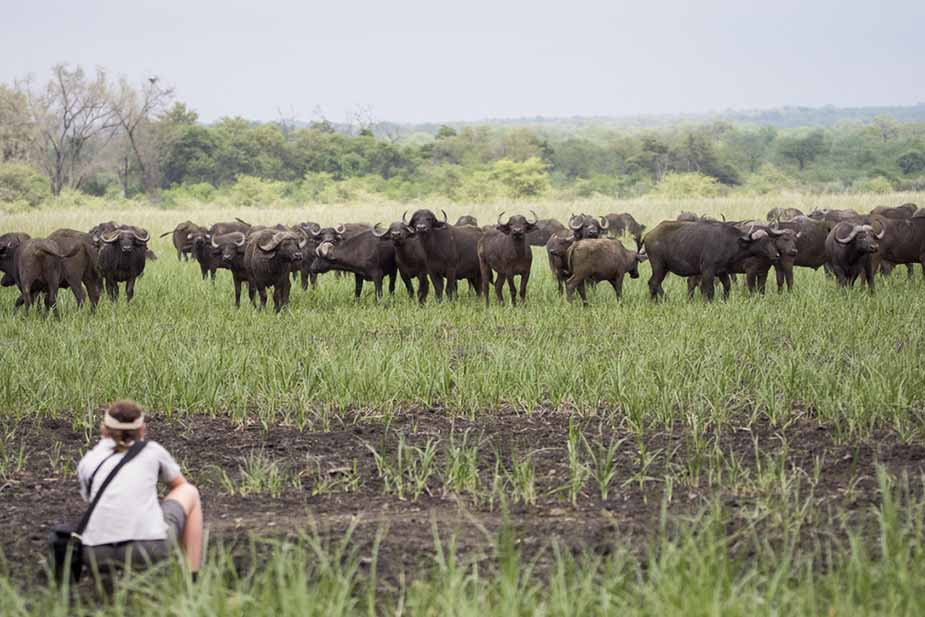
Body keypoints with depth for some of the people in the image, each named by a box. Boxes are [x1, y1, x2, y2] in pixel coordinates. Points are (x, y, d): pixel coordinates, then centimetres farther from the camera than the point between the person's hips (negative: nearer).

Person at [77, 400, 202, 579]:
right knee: (189, 492, 27)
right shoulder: (152, 451, 17)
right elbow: (179, 485, 36)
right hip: (150, 550, -3)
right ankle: (193, 580, 20)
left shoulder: (87, 461, 19)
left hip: (98, 556, 3)